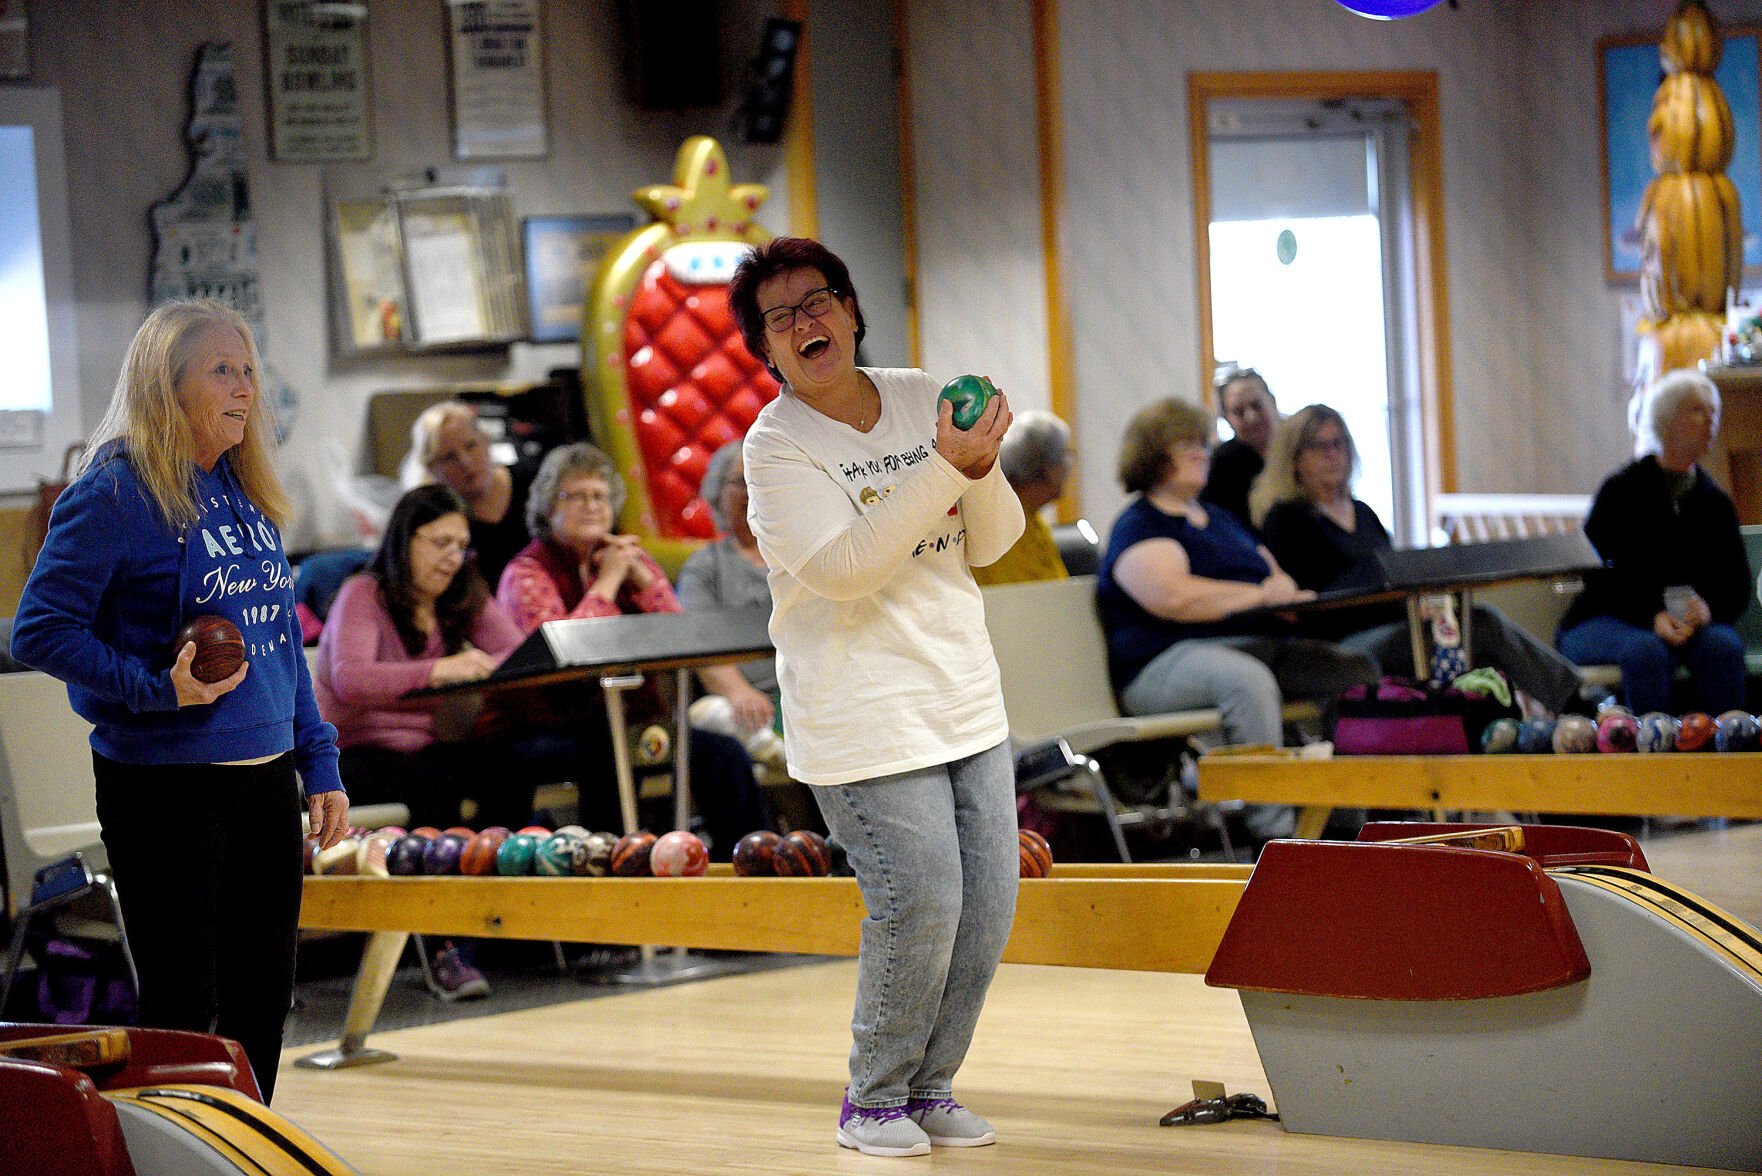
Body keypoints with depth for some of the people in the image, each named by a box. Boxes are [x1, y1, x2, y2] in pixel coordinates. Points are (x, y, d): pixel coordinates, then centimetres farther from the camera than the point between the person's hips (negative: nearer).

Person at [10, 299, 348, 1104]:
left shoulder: (244, 489, 11)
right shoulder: (116, 492, -11)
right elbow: (39, 630, -13)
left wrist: (320, 764, 13)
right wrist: (155, 688, -21)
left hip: (266, 777, 7)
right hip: (166, 787, -7)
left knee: (261, 1004, 12)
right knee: (184, 1011, -1)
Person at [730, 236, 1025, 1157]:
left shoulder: (919, 398, 8)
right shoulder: (776, 444, -9)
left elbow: (993, 543, 8)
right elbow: (842, 565, -22)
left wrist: (983, 467, -13)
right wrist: (946, 468, -26)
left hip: (967, 701, 6)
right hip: (863, 717, -6)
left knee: (987, 903, 6)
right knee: (919, 905, -11)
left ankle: (930, 1086, 22)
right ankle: (874, 1099, 8)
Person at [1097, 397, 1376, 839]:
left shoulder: (1221, 520, 28)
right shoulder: (1139, 526, 0)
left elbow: (1273, 584, 36)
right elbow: (1172, 598, -18)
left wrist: (1293, 594, 10)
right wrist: (1260, 595, -13)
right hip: (1168, 661, -8)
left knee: (1358, 669, -16)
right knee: (1248, 678, -41)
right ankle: (1273, 830, -42)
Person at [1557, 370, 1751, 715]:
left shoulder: (1716, 502, 13)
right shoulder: (1621, 491, 0)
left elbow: (1736, 586, 11)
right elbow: (1599, 574, -7)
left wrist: (1707, 606, -14)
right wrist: (1652, 616, -23)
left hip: (1691, 621, 3)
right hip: (1604, 620, -3)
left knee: (1723, 645, -30)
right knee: (1647, 650, -37)